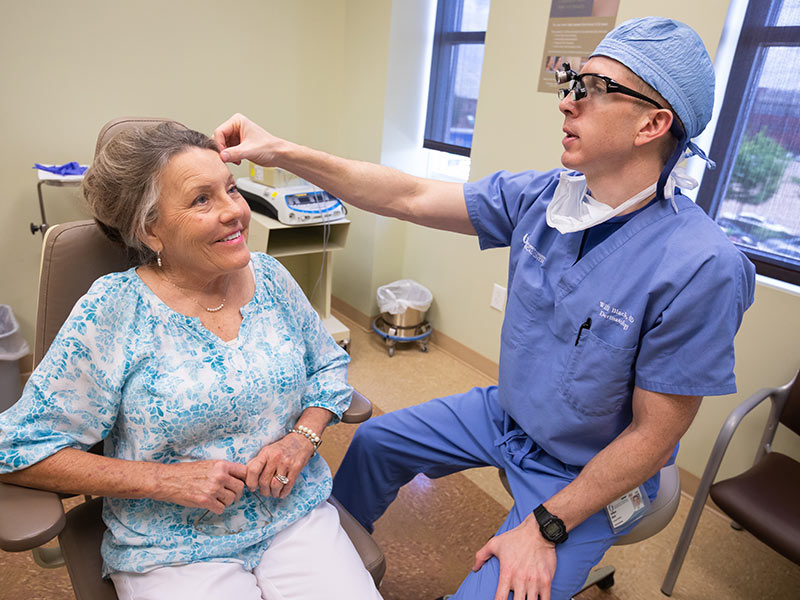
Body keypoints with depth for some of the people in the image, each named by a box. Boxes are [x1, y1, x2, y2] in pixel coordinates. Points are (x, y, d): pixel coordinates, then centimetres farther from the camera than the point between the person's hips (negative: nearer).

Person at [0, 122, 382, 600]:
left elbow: (329, 366, 9)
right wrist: (166, 480, -16)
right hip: (173, 550, -2)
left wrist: (303, 437, -9)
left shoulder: (270, 277, -2)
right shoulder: (114, 309, -13)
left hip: (297, 513, 3)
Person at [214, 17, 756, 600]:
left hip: (587, 473, -5)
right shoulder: (538, 197, -12)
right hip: (504, 413, 6)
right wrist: (281, 152, -17)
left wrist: (545, 528, -19)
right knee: (375, 440, 14)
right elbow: (410, 197, -13)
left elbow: (653, 436, -22)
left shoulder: (701, 267, -29)